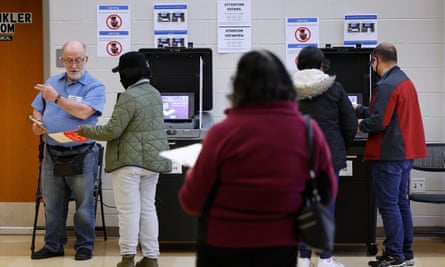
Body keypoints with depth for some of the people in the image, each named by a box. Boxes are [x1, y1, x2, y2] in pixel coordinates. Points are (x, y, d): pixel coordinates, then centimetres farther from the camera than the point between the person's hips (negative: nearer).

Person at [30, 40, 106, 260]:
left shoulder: (95, 87, -5)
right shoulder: (52, 82, 12)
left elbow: (84, 112, -20)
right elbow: (37, 109, 19)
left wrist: (57, 98, -20)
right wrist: (37, 123, -2)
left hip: (81, 155, -4)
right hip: (52, 154, 5)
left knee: (84, 204, 3)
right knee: (52, 204, 12)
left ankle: (84, 246, 14)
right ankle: (53, 245, 22)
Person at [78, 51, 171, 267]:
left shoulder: (129, 97, -16)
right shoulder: (155, 94, 11)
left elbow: (112, 131, -17)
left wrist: (84, 131, -4)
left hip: (129, 160, -8)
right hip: (152, 159, 8)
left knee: (128, 210, -2)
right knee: (147, 208, 12)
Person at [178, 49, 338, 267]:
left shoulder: (223, 132, -15)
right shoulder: (309, 130, -7)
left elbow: (192, 202, -7)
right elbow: (329, 191, 7)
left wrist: (192, 175, 14)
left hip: (224, 247, -2)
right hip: (281, 247, 3)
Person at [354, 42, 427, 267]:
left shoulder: (386, 86, -17)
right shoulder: (405, 81, 14)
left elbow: (378, 122, -22)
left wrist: (360, 125, -4)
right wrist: (358, 109, 22)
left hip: (389, 155, -10)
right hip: (405, 153, 10)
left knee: (388, 205, -3)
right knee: (401, 202, 14)